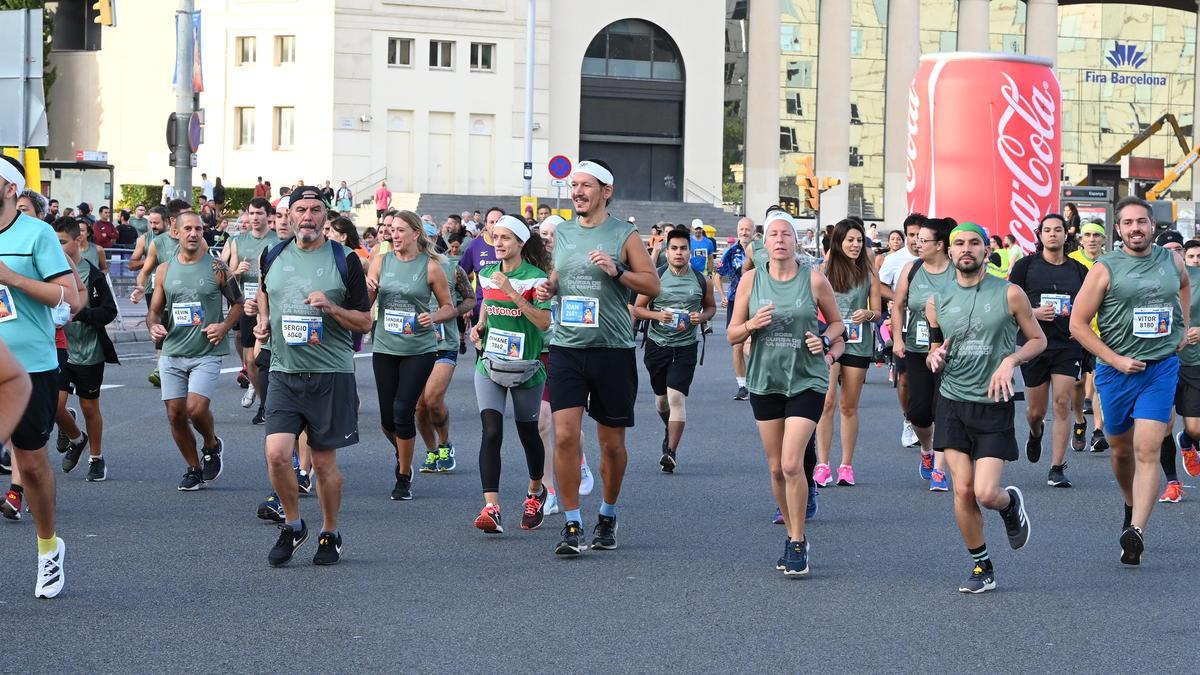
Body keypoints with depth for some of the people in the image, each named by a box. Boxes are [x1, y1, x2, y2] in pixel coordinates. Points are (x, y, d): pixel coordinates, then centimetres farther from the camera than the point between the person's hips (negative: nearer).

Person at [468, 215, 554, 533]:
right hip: (491, 364, 3)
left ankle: (535, 491, 40)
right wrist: (479, 325, 6)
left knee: (527, 432, 12)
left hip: (526, 367, -3)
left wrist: (513, 294, -25)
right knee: (491, 432, -13)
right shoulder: (487, 274, 7)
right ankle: (491, 508, -21)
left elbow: (544, 322, -19)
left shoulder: (535, 278, -10)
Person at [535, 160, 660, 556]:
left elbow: (653, 286, -2)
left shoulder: (624, 236, -1)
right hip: (567, 346, 2)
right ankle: (572, 524, -3)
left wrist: (616, 271, -17)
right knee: (565, 435, -10)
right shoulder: (561, 234, 11)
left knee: (612, 442, 7)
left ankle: (608, 516, 27)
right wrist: (547, 289, 2)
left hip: (613, 349, -2)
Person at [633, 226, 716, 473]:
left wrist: (702, 317, -7)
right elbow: (637, 309, 2)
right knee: (661, 398, 15)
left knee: (677, 397, -14)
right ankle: (669, 429, 47)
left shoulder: (701, 281, 0)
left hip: (685, 347, -1)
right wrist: (657, 315, -17)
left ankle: (671, 451, -11)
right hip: (657, 344, 1)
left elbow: (711, 306, 16)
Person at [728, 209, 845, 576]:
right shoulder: (752, 279, 2)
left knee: (792, 464, -14)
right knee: (776, 468, 8)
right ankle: (793, 535, 25)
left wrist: (826, 340, -9)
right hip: (765, 380, 3)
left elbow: (836, 322, 12)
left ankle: (797, 543, -2)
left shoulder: (814, 279, -3)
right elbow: (732, 335, 5)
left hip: (806, 380, -3)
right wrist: (752, 325, -16)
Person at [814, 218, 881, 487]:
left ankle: (846, 465, 16)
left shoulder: (868, 271, 5)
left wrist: (867, 314, -15)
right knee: (827, 401, -11)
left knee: (849, 406, 8)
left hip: (857, 344, 2)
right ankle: (822, 465, -8)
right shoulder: (824, 269, 2)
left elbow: (877, 311, 7)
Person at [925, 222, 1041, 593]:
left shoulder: (1008, 294, -3)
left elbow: (1038, 340, 6)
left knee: (986, 493, -11)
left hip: (994, 405, -2)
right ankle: (981, 566, 14)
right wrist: (935, 357, -6)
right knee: (963, 490, -3)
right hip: (953, 404, 3)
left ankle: (1012, 504, 26)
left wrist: (1011, 360, -12)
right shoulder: (937, 301, 5)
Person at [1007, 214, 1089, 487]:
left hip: (1068, 345, 1)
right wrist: (1034, 313, -14)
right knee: (1036, 410, 7)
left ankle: (1057, 468, -5)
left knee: (1062, 404, -9)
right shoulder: (1026, 265, 2)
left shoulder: (1079, 270, 9)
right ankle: (1036, 434, 45)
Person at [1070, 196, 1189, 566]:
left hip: (1161, 367, 0)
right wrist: (1114, 360, -12)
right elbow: (1078, 324, -6)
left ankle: (1136, 531, -20)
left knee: (1147, 451, -12)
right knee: (1121, 448, 14)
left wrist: (1183, 327, 18)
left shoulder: (1171, 261, 4)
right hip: (1117, 369, 0)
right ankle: (1131, 505, 41)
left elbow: (1184, 286, 30)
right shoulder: (1105, 269, -6)